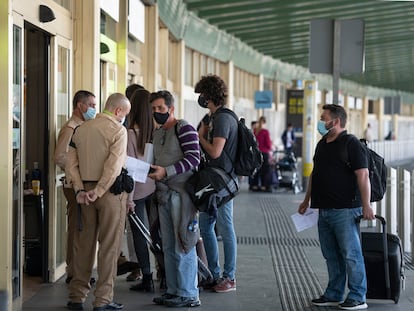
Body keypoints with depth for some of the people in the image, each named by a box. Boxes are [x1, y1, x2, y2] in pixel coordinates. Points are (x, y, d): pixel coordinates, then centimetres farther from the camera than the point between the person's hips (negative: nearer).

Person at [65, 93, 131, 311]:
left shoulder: (80, 129, 9)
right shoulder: (118, 130, -9)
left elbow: (71, 163, 5)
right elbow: (114, 165, -19)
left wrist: (80, 190, 1)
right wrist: (98, 192, -14)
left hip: (86, 190, 6)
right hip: (110, 190, -5)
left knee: (83, 244, 12)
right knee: (109, 245, 1)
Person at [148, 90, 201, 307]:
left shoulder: (184, 129, -8)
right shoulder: (156, 132, 17)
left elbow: (194, 158, -18)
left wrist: (166, 172, -21)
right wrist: (151, 170, 8)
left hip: (181, 194, -8)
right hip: (163, 195, 8)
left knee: (183, 246, -6)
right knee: (168, 247, 11)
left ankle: (188, 295, -1)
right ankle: (173, 291, 19)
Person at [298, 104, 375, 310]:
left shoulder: (351, 144, -10)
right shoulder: (322, 144, 16)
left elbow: (363, 175, -16)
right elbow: (314, 174, 25)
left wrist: (366, 205, -21)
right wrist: (307, 200, 27)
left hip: (345, 210, -9)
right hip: (324, 209, 9)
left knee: (350, 254, -4)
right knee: (331, 255, 13)